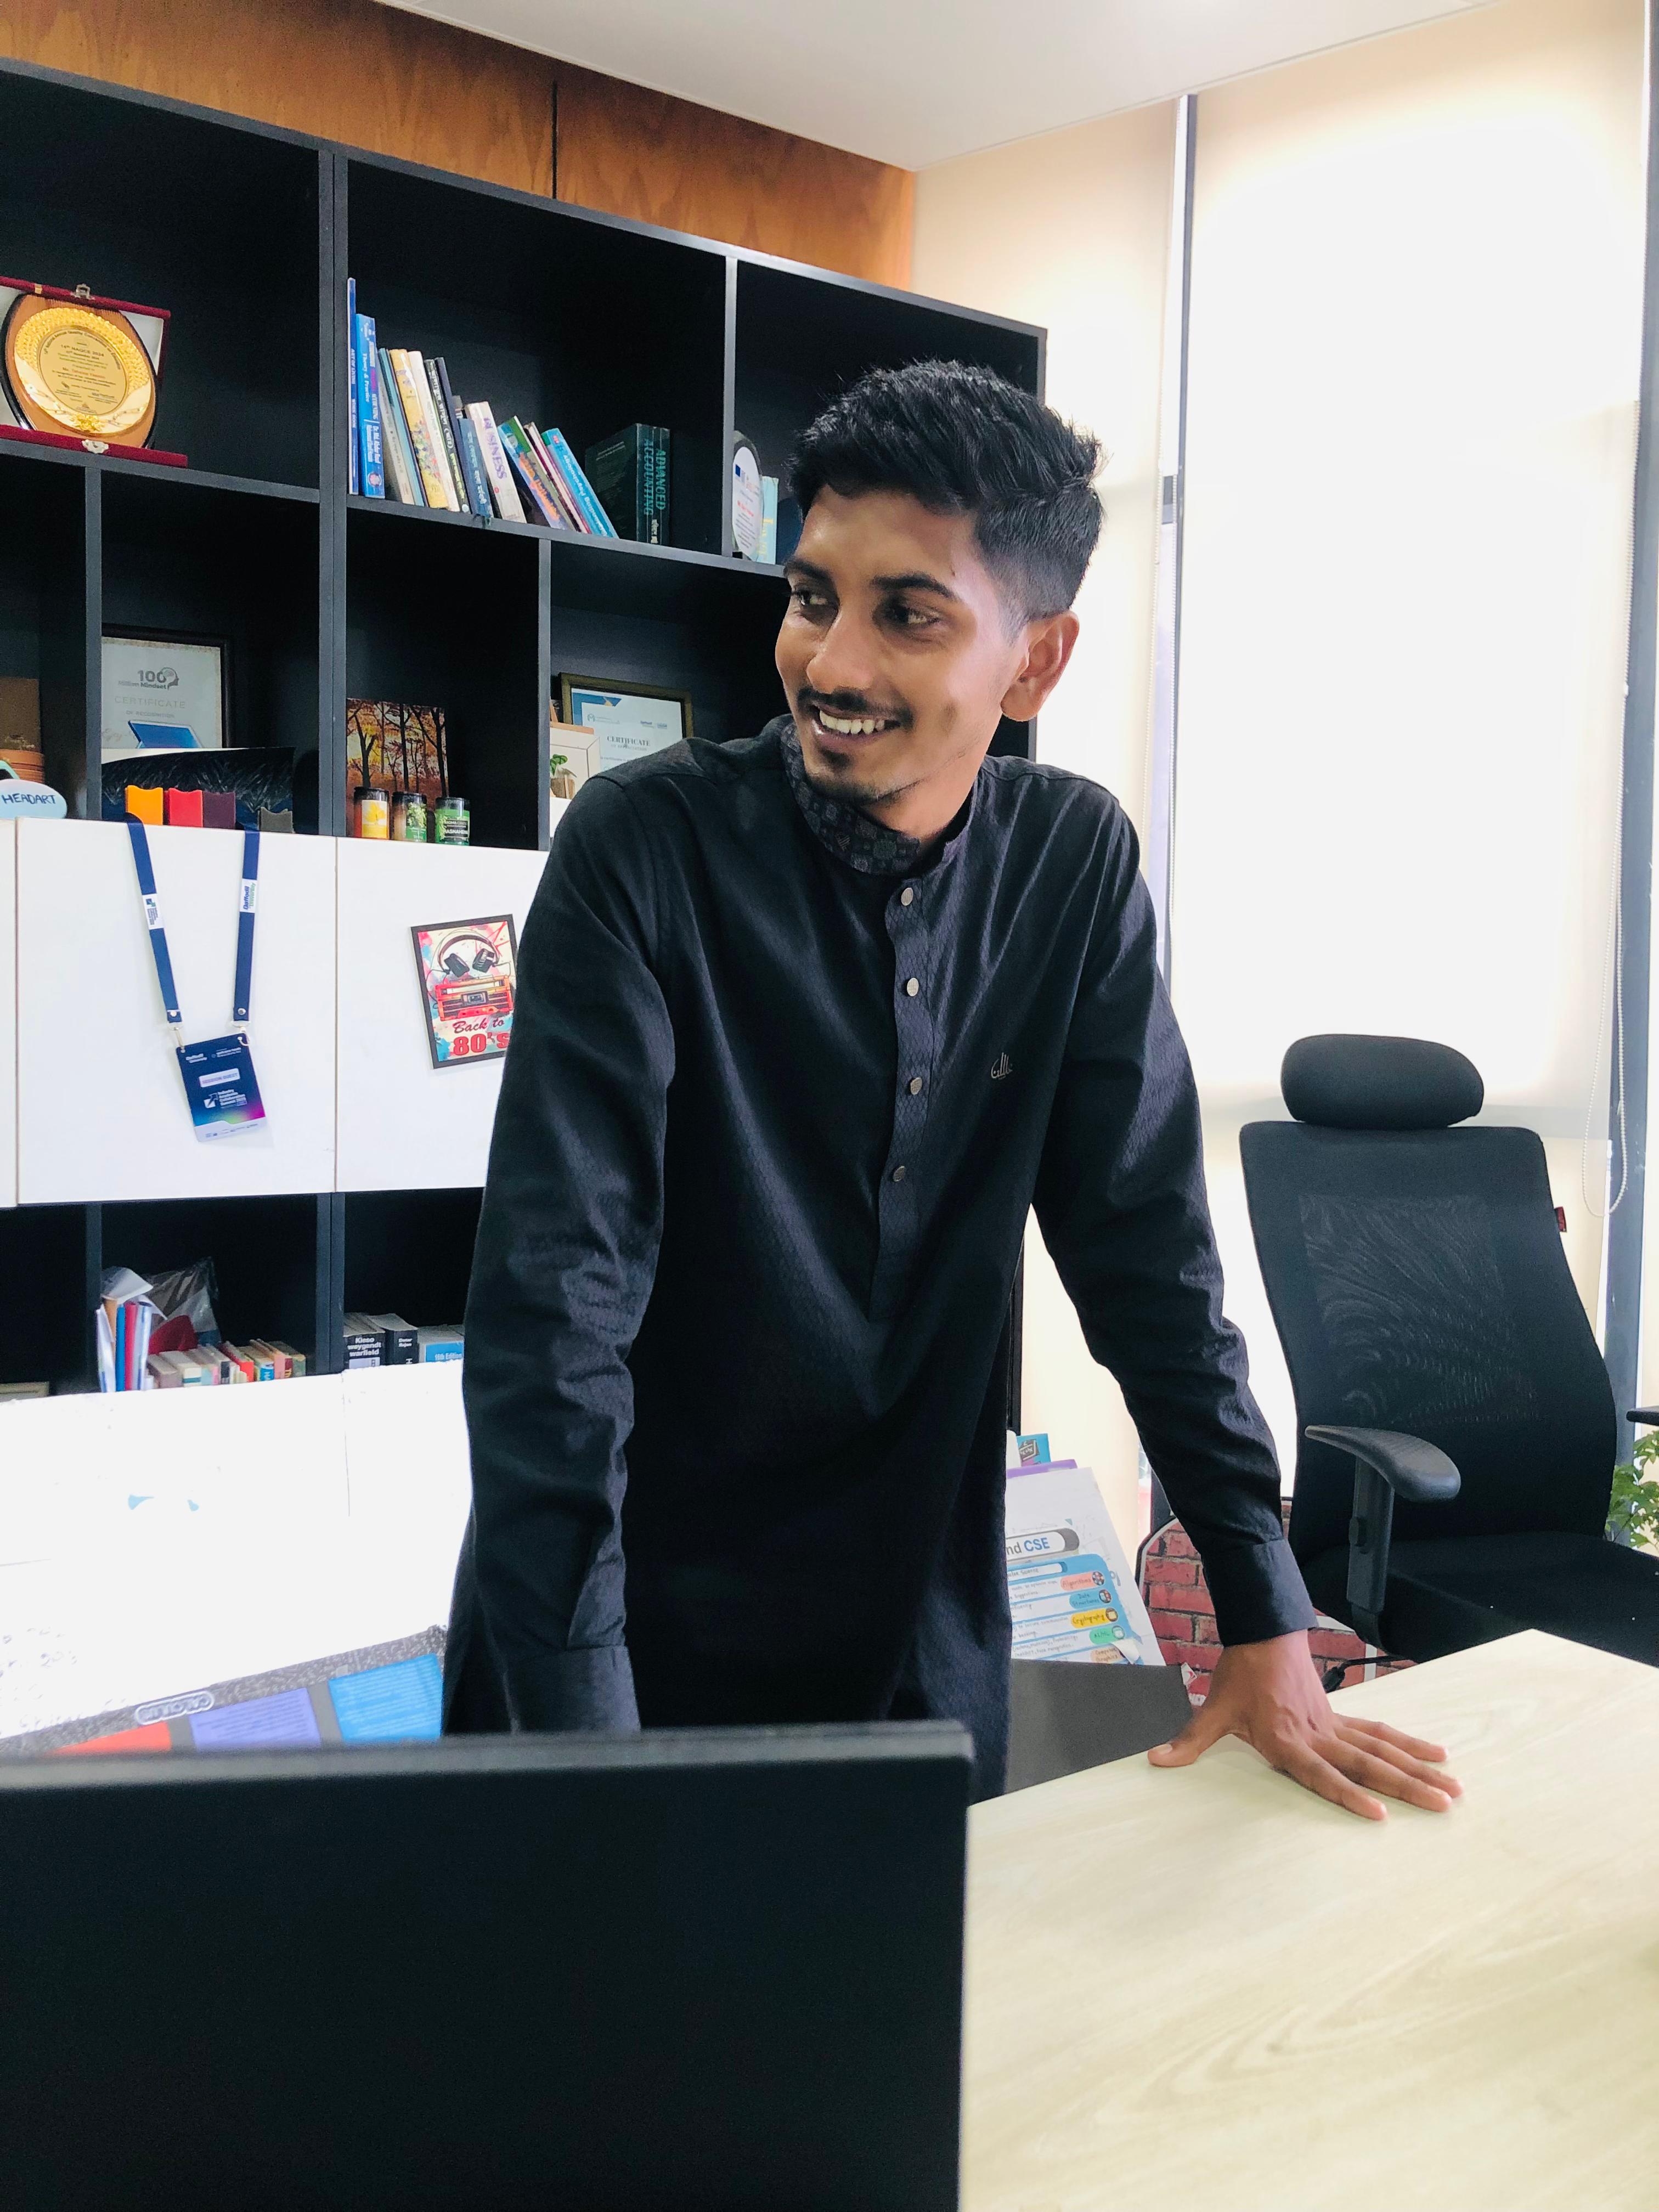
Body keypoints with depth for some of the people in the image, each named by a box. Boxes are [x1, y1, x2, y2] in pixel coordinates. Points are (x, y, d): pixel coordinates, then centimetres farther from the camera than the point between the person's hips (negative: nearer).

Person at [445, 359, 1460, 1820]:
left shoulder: (1076, 863, -4)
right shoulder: (645, 849, -17)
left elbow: (1147, 1248, -1)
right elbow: (556, 1298, -21)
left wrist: (1269, 1627, -3)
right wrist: (578, 1728, -26)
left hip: (920, 1639, 4)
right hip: (638, 1620, -3)